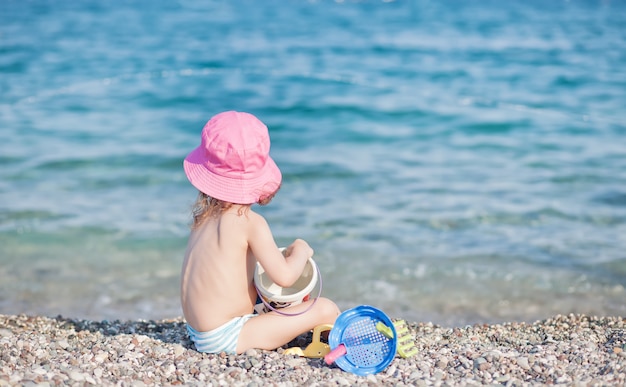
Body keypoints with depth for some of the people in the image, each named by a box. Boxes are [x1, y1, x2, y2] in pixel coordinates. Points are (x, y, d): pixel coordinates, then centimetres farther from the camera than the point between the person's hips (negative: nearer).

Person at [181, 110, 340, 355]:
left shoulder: (205, 215, 6)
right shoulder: (250, 222, -17)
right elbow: (284, 277, -20)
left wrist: (284, 254, 9)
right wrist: (301, 252, 0)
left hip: (199, 332, 9)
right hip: (227, 338, -9)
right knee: (325, 309, -7)